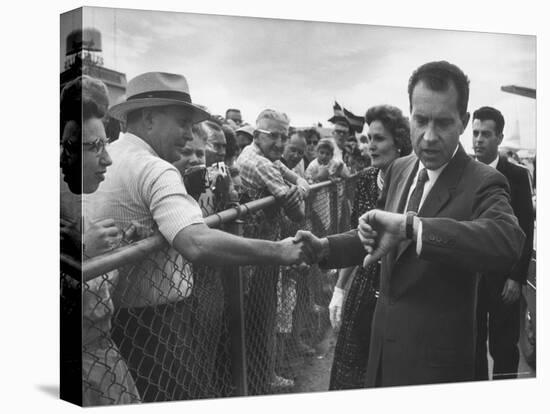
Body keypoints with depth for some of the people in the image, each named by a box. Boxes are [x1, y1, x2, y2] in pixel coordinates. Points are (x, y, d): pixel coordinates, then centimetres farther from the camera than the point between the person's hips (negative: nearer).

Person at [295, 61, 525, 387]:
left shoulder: (482, 184, -19)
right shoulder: (399, 169, 4)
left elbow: (508, 243, -39)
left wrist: (409, 225, -45)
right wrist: (326, 247, 0)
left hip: (434, 359, -6)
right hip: (384, 342, 6)